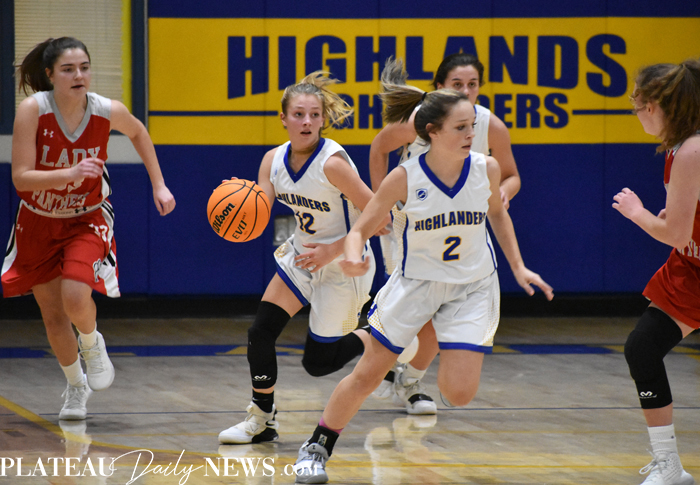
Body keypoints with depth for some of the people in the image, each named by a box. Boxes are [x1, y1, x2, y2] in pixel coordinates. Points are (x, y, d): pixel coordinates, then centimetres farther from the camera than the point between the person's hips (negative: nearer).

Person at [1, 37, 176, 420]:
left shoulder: (108, 112, -19)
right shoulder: (32, 110, -25)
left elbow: (138, 133, 6)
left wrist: (158, 185, 4)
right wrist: (71, 173, -41)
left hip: (87, 219, -1)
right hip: (38, 222, 1)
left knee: (76, 297, -24)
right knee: (53, 317, 9)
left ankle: (92, 343, 11)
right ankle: (75, 386, 35)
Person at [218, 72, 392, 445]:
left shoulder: (333, 163, -27)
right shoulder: (274, 160, -7)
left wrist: (332, 250, -24)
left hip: (343, 265, -6)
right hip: (300, 256, 6)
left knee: (318, 362, 0)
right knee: (260, 333, -3)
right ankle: (261, 420, 14)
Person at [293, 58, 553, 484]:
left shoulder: (487, 169, -14)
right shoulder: (405, 178, -20)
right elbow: (361, 229, -11)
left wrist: (519, 267, 6)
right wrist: (354, 257, -33)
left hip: (472, 288, 1)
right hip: (415, 283, -1)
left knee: (460, 393, -12)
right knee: (368, 375, 5)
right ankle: (318, 447, 24)